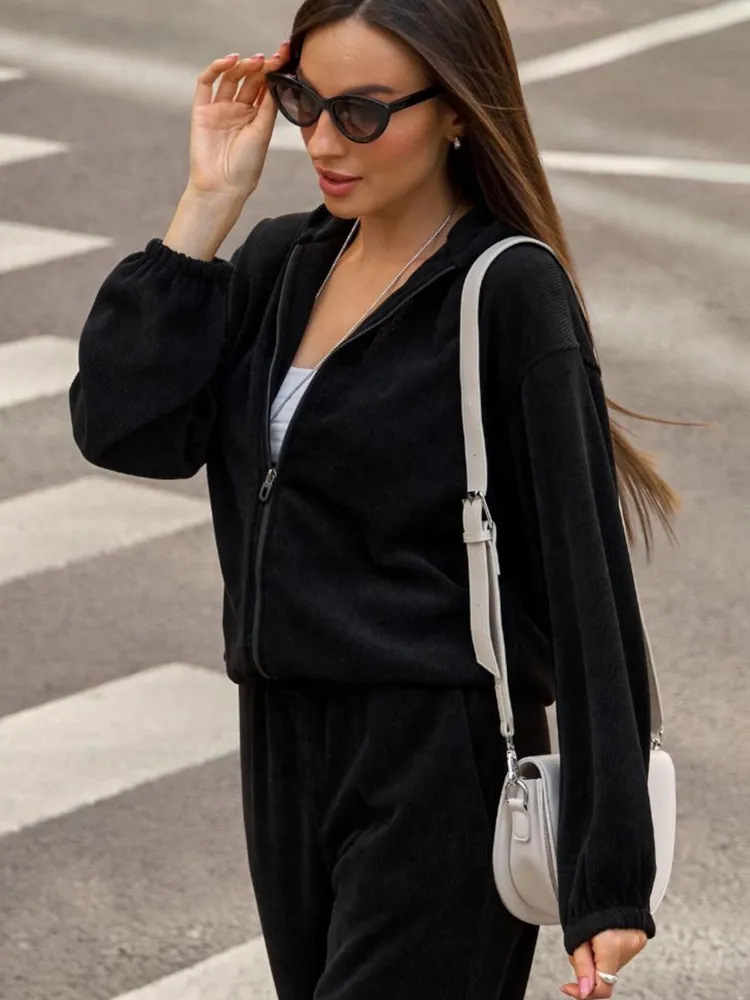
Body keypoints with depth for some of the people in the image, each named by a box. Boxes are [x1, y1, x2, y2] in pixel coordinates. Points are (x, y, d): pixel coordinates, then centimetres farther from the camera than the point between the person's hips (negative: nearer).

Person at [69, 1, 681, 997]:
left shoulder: (511, 295, -11)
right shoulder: (282, 263, 8)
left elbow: (587, 584, -13)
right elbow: (124, 428, -4)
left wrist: (606, 880, -16)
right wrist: (208, 202, -6)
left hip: (442, 766, -7)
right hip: (286, 754, 7)